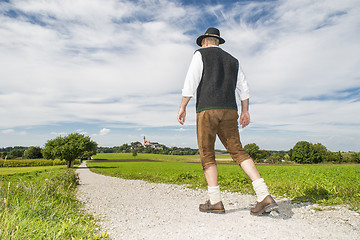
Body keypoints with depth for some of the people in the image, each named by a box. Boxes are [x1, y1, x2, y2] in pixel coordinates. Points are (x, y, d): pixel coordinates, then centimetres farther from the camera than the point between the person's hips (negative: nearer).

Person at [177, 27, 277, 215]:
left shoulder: (201, 54, 9)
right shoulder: (232, 60, 24)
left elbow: (191, 82, -5)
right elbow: (243, 87, 19)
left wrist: (182, 107, -4)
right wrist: (245, 112, 20)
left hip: (207, 110, -5)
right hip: (229, 111, 5)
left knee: (207, 155, 2)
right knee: (238, 152, 3)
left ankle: (215, 201, 2)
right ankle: (264, 197, -8)